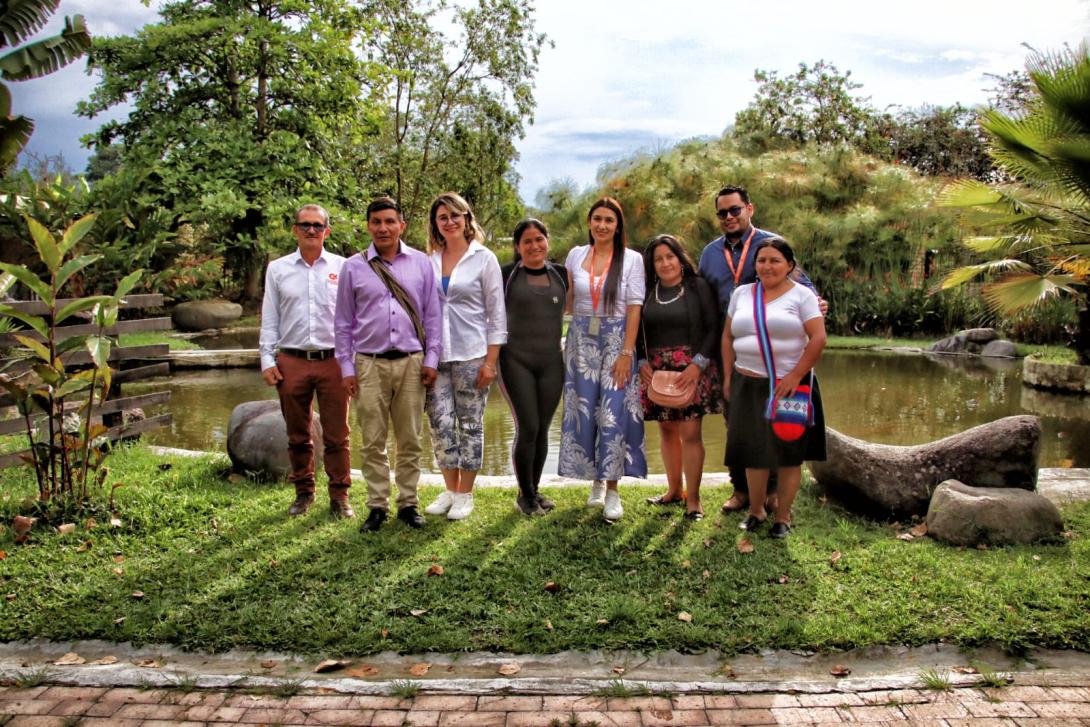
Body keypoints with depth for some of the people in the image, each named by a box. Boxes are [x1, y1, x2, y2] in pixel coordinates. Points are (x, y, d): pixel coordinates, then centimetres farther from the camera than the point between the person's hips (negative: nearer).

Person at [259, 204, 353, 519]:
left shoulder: (342, 267, 4)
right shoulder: (278, 269, 9)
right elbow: (269, 319, 10)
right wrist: (267, 360, 3)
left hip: (333, 361, -2)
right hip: (292, 362, 2)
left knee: (337, 436, 3)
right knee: (298, 435, 12)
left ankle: (339, 495, 14)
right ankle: (304, 492, 26)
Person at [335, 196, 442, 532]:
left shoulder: (421, 263, 6)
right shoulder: (353, 267, 4)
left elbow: (432, 315, 8)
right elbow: (343, 323, 7)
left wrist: (431, 359, 2)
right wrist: (346, 367, 2)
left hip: (411, 363, 1)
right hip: (370, 364, 0)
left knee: (410, 440, 7)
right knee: (373, 441, 4)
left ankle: (408, 504, 18)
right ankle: (377, 506, 15)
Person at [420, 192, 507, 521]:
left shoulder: (484, 258, 0)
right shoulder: (430, 261, 9)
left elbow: (497, 313, -2)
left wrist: (491, 361, -8)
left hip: (471, 355, -3)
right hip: (436, 355, 3)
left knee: (470, 425, 4)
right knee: (440, 424, 2)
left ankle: (465, 494, 16)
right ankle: (450, 490, 18)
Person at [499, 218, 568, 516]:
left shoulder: (561, 275, 8)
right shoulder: (506, 274, -2)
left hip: (551, 362, 3)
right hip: (516, 360, -3)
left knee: (543, 429, 8)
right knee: (527, 428, -8)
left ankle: (534, 490, 25)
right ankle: (525, 495, 11)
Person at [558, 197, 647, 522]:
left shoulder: (632, 259, -2)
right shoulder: (576, 255, 6)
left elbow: (634, 308, -6)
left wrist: (626, 352, -12)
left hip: (616, 340, -3)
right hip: (581, 340, 3)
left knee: (613, 414, -7)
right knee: (584, 412, 4)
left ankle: (612, 491, 2)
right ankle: (597, 481, 21)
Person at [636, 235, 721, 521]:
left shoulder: (699, 287, 1)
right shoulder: (647, 292, 10)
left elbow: (713, 329, -3)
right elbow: (638, 332, 12)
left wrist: (698, 363, -12)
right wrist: (642, 362, -2)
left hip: (691, 368, -4)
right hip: (656, 369, 4)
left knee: (690, 432, -7)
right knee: (666, 429, 10)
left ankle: (693, 499, 0)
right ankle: (674, 490, 24)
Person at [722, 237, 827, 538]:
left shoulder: (802, 295, -2)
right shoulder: (741, 293, 10)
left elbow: (818, 338, -9)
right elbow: (728, 336, 14)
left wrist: (796, 376, -15)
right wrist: (729, 376, 7)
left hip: (790, 385, -3)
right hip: (748, 386, 3)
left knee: (789, 452, 4)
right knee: (753, 449, 6)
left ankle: (783, 517, 15)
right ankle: (755, 511, 22)